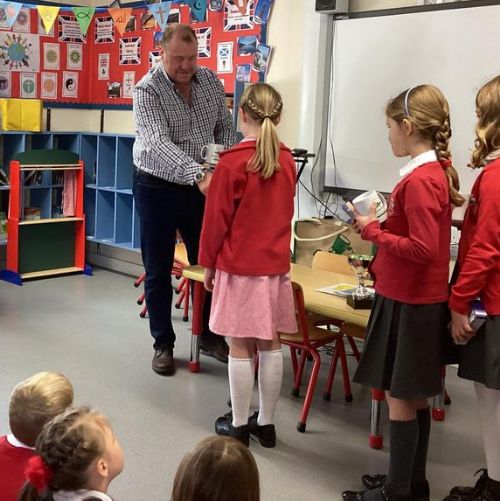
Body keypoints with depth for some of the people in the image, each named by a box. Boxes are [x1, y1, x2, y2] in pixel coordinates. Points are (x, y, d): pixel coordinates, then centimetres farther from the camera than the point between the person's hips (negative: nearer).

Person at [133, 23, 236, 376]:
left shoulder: (210, 81, 0)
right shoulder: (148, 90, -17)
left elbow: (225, 127, 8)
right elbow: (159, 144, -31)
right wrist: (198, 174, -46)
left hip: (201, 186, 4)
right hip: (158, 187, -4)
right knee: (159, 271, 5)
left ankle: (210, 335, 28)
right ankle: (163, 344, 18)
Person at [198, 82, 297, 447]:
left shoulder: (231, 162, -13)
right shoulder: (287, 160, 2)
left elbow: (216, 219, -8)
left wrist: (208, 263, 2)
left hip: (239, 267, -5)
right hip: (276, 265, 5)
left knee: (240, 347, 3)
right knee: (270, 344, 10)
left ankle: (239, 425, 13)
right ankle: (266, 423, 20)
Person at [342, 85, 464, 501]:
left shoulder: (419, 179, -21)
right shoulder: (437, 170, 8)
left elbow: (422, 249, -24)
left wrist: (373, 231, -15)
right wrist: (383, 225, 5)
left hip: (408, 303, -9)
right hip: (418, 298, 9)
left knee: (401, 398, 2)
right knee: (415, 397, 17)